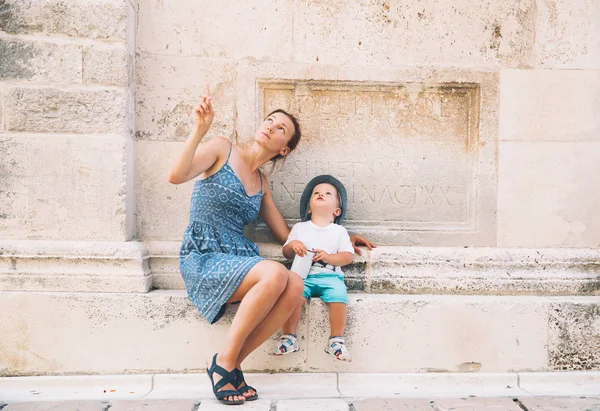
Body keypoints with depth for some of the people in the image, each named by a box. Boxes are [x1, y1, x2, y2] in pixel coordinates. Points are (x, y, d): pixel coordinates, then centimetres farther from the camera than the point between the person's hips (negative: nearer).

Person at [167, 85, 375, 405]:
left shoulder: (262, 184, 17)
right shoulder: (222, 149, 2)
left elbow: (286, 234, 21)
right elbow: (176, 175, -15)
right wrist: (200, 129, -21)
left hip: (238, 260, 6)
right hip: (202, 258, -5)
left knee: (296, 287, -24)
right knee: (275, 274, -32)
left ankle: (232, 364, -12)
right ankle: (224, 361, -14)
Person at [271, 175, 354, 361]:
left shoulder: (339, 231, 15)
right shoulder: (299, 228, 19)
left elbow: (348, 256, 6)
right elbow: (286, 253, 17)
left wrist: (329, 257, -12)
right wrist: (292, 245, -6)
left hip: (329, 275, 0)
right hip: (303, 274, 1)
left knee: (338, 297, -29)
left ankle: (336, 340, -13)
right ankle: (289, 337, -16)